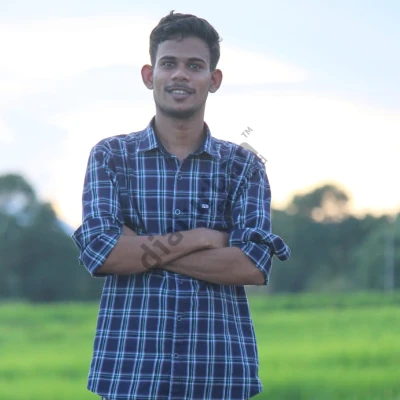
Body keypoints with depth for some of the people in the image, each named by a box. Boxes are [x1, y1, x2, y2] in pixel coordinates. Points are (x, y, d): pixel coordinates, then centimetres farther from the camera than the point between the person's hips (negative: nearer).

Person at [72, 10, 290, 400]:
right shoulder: (110, 156, 7)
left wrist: (141, 250, -10)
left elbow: (254, 265, -7)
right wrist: (200, 238, -9)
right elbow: (99, 251, -7)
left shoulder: (243, 165, 7)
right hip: (130, 367, 0)